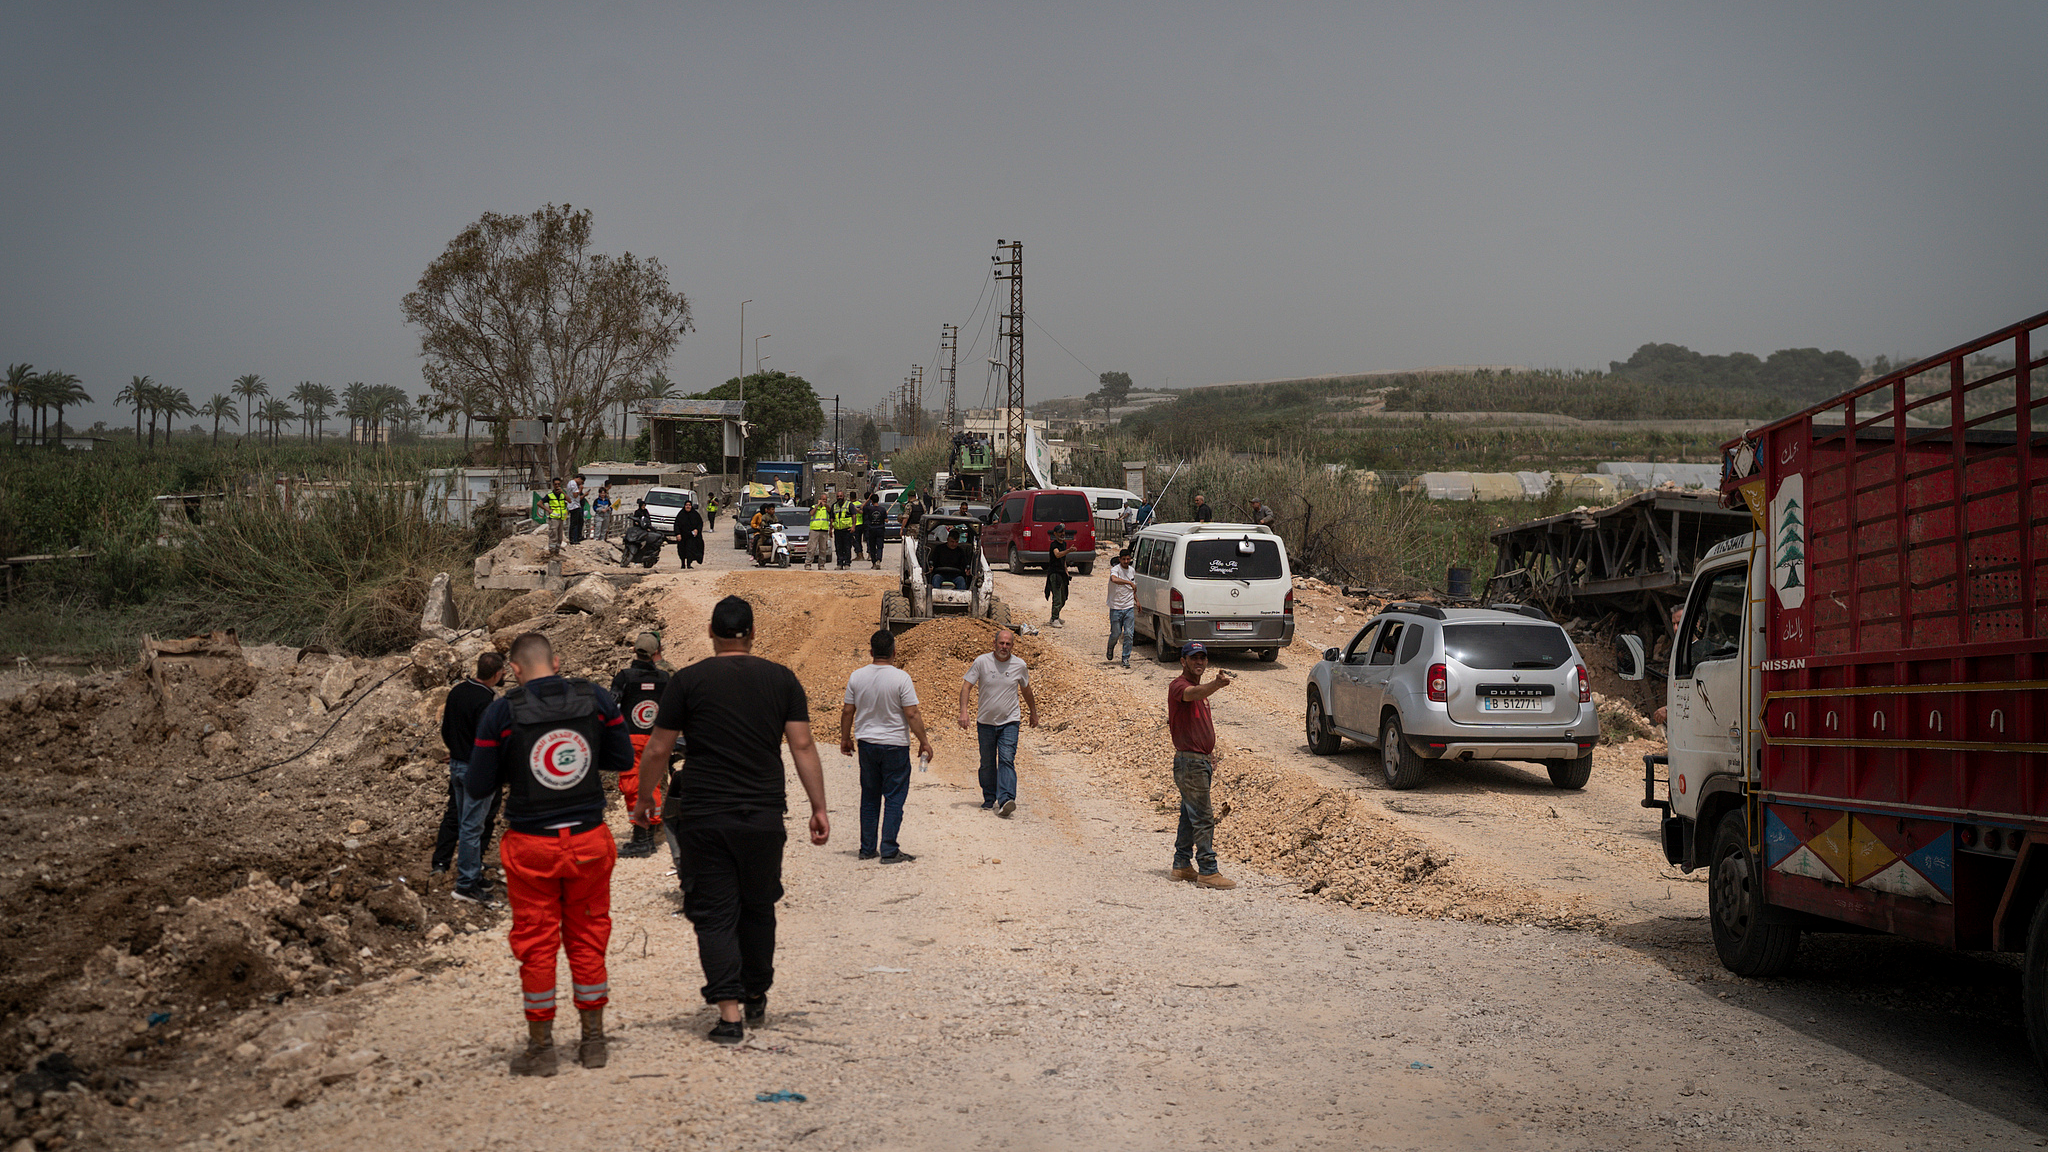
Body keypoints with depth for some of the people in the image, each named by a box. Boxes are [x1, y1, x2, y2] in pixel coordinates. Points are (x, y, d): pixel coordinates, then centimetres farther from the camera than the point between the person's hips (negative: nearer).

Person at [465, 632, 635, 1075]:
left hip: (531, 846, -2)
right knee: (587, 938, 14)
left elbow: (478, 788, -4)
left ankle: (541, 1048, 15)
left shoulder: (501, 713, -9)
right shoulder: (596, 700, -3)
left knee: (536, 944, 9)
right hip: (588, 840, 2)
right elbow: (623, 759, 8)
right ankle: (593, 1041, 21)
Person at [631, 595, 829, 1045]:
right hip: (763, 815, 2)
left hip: (702, 817, -2)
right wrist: (818, 808, 3)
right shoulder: (781, 679, 4)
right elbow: (802, 746, 0)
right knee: (757, 907, 18)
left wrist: (645, 798, 16)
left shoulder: (688, 680, -1)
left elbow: (656, 750, 1)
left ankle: (728, 1011, -8)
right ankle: (756, 1000, 30)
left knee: (713, 913, 2)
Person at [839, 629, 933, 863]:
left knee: (869, 798, 13)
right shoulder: (900, 678, -14)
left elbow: (847, 711, 5)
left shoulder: (857, 676, -1)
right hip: (894, 745, -4)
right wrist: (924, 742, -5)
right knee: (894, 798, 2)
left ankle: (867, 849, 17)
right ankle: (889, 851, -1)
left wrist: (845, 738, 18)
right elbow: (912, 714, -14)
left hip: (866, 743, 4)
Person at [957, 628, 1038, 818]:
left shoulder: (1019, 665, -1)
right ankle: (989, 799, 24)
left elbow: (1026, 689, 16)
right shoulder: (982, 662, -7)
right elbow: (966, 686, -6)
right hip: (985, 722, 1)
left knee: (1007, 760, -14)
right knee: (987, 764, 9)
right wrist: (963, 712, -18)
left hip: (1009, 722, 0)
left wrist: (1033, 713, 27)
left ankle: (1006, 800, -23)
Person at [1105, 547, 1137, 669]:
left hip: (1129, 608, 4)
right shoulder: (1115, 569, -12)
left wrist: (1136, 600, 19)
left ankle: (1126, 658, 5)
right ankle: (1110, 648, 35)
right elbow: (1114, 579, -37)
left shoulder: (1132, 570, 10)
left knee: (1129, 634, -3)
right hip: (1116, 608, -4)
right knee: (1116, 633, 3)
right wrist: (1129, 582, -39)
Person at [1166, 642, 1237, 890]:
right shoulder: (1179, 686, -13)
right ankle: (1207, 871, -8)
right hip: (1189, 760, -10)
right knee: (1203, 819, -9)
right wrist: (1217, 685, -57)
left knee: (1190, 816, 14)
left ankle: (1182, 865, 20)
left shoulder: (1200, 687, 17)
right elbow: (1194, 694, -38)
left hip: (1202, 760, 10)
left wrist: (1210, 753, 16)